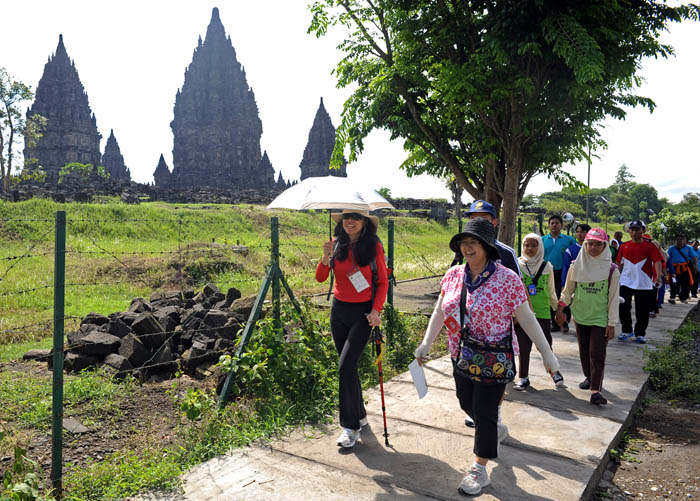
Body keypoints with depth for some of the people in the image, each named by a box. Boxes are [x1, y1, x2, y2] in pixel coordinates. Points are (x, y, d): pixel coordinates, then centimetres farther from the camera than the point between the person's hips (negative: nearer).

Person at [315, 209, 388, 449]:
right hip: (339, 310, 5)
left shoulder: (373, 246, -8)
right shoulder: (337, 244, 1)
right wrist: (326, 258, -18)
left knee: (346, 366, -13)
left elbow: (383, 281, -2)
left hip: (362, 312, -4)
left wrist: (376, 310, -14)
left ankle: (351, 426, 0)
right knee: (348, 366, 13)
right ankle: (360, 415, 32)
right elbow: (320, 278, 1)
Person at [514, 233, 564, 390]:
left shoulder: (546, 266, 2)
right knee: (523, 346, 5)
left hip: (542, 312, 1)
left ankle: (555, 371, 28)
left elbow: (551, 291, 12)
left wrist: (558, 308, 16)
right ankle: (523, 378, 19)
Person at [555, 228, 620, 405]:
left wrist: (611, 323, -6)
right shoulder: (577, 266, -1)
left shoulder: (611, 270, -7)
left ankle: (595, 389, -8)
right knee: (584, 351, 15)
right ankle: (589, 377, 34)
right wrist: (560, 308, 5)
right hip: (581, 316, 3)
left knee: (597, 353, -8)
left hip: (600, 318, -3)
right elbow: (568, 290, 9)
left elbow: (613, 298, -4)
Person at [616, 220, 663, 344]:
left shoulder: (649, 246, -4)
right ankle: (627, 331, 21)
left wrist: (658, 275, -30)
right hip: (625, 282, 3)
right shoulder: (624, 246, 6)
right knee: (623, 308, 3)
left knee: (642, 311, 4)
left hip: (644, 284, -3)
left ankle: (640, 334, 19)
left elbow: (657, 260, -15)